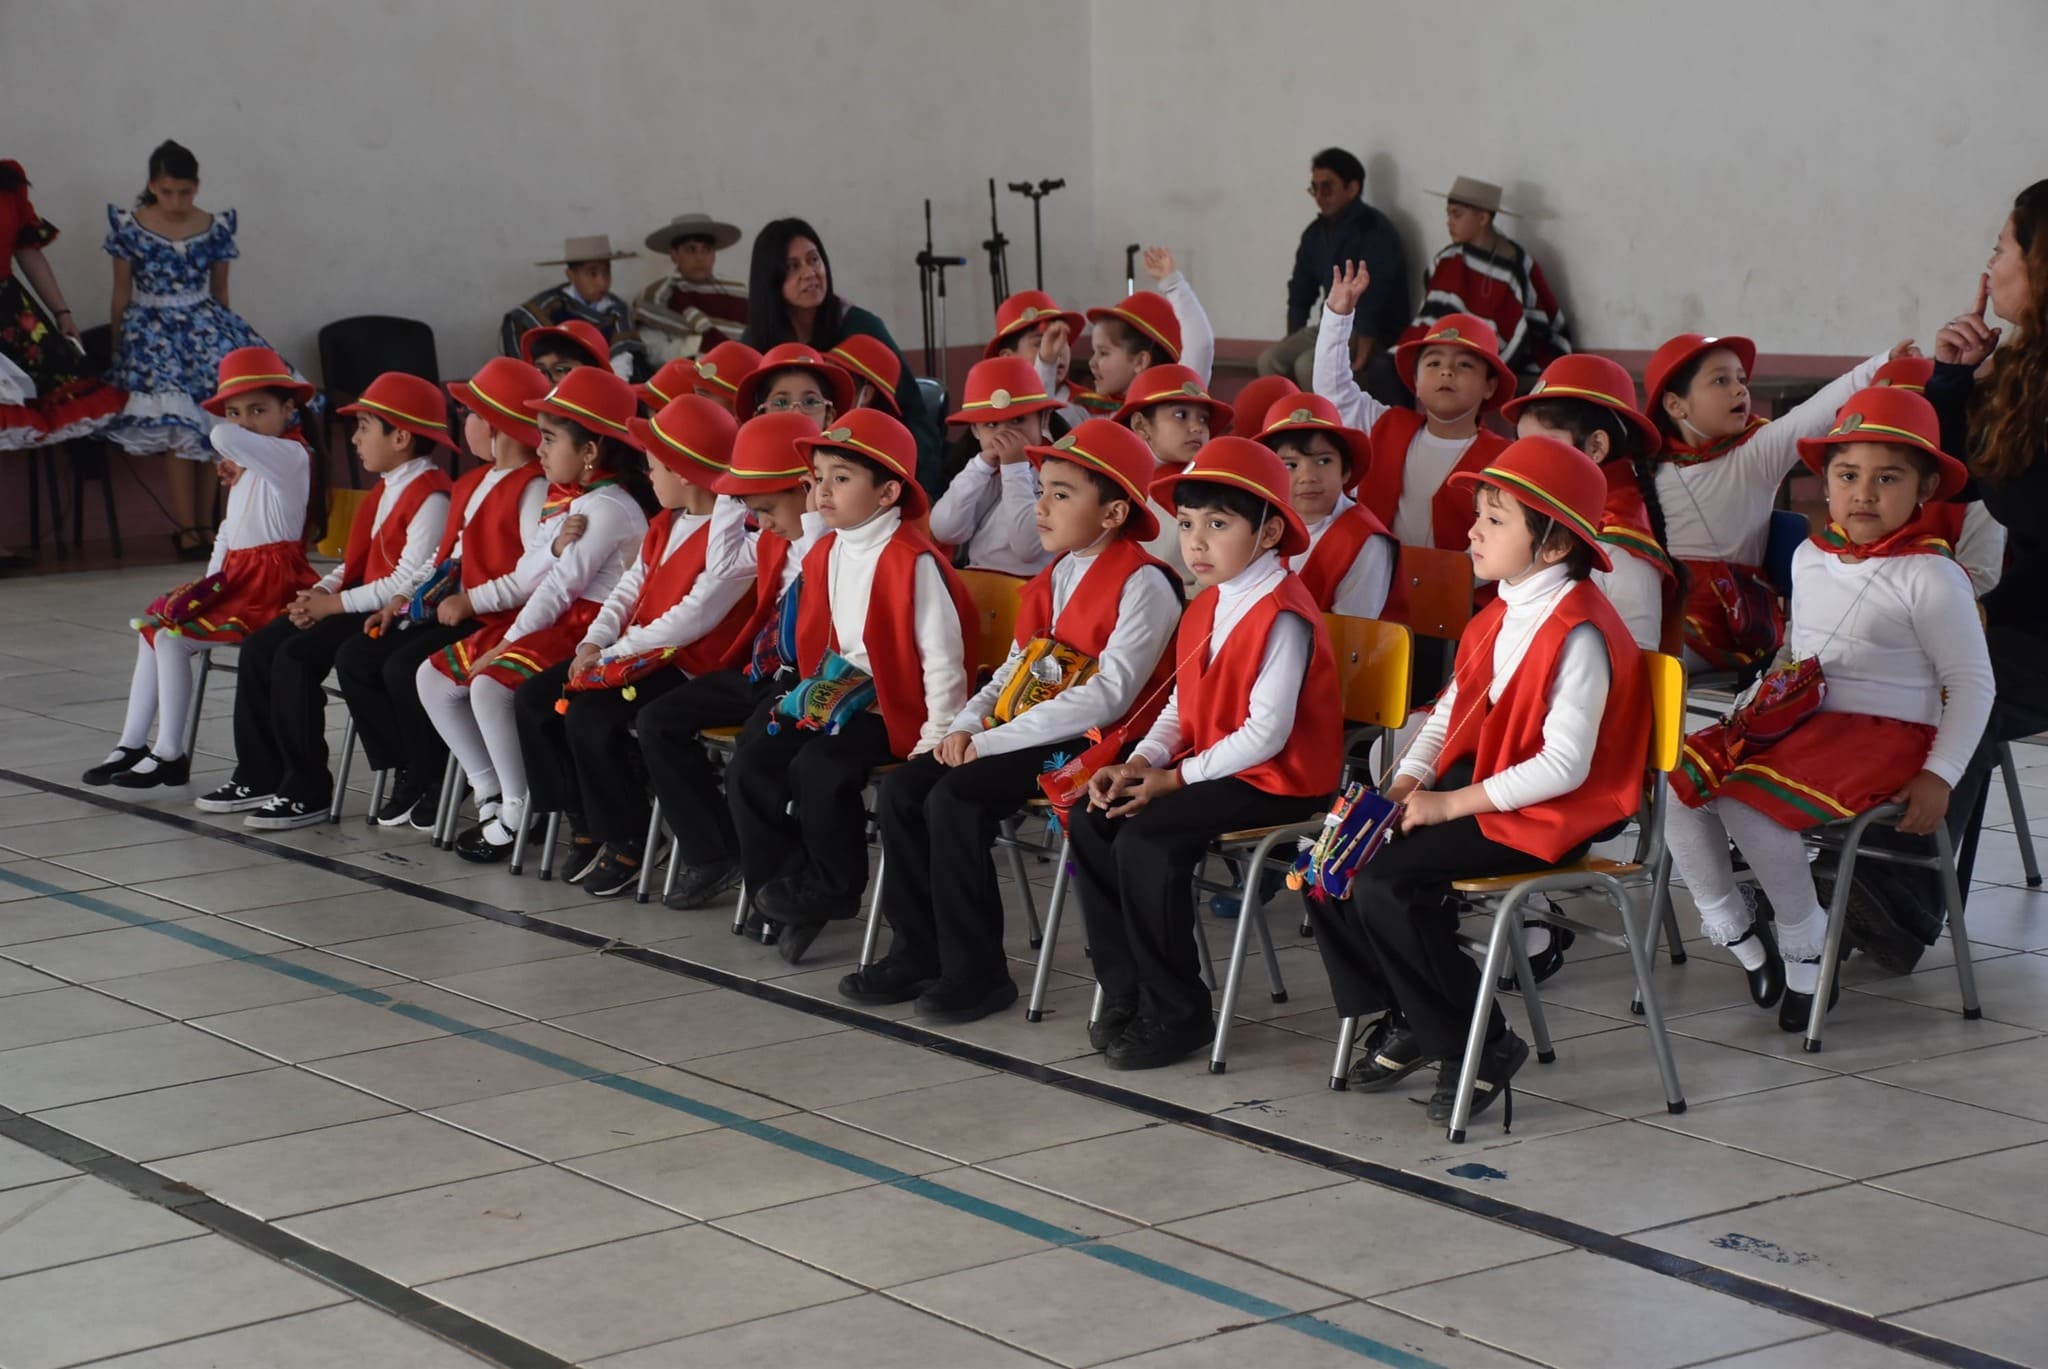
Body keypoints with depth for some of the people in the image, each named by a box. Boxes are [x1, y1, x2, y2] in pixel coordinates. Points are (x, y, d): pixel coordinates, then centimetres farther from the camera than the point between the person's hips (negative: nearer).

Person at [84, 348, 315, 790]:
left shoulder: (289, 456, -14)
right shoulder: (250, 466, 20)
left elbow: (222, 438, -31)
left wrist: (237, 460, -8)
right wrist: (211, 581, 9)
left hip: (269, 584, -10)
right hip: (235, 579, 10)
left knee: (172, 636, -17)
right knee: (152, 629, 8)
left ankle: (170, 755, -9)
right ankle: (132, 745, 10)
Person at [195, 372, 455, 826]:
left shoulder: (430, 497, -16)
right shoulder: (385, 489, 18)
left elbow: (411, 580, -22)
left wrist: (336, 603, -17)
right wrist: (322, 590, 0)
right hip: (361, 603, 10)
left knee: (296, 656, -24)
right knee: (259, 648, 1)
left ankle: (307, 792, -15)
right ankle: (259, 776, 7)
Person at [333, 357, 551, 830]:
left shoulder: (532, 489, -15)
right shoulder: (474, 483, 18)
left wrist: (470, 601, -22)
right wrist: (404, 597, 10)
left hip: (495, 619, -11)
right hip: (446, 609, 11)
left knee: (405, 668, -26)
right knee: (354, 657, 2)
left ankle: (434, 782, -6)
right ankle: (406, 772, 5)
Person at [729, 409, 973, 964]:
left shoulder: (914, 561, -19)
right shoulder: (825, 554, 7)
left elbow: (942, 654, -18)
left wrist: (935, 739, -19)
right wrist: (813, 691, 7)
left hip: (895, 706, -9)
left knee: (819, 767, -28)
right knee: (748, 768, -4)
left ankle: (834, 888, -6)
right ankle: (785, 886, 5)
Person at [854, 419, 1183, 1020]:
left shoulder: (1143, 583, -11)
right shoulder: (1054, 578, 18)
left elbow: (1107, 695, -20)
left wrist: (993, 741, -20)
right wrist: (966, 725, -3)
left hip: (1094, 744, -9)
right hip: (1022, 734, 9)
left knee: (955, 798, -25)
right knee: (901, 789, -5)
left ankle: (976, 974, -14)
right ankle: (919, 953, 4)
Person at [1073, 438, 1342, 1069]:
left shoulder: (1283, 618, -18)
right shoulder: (1204, 609, 13)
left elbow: (1265, 734, -23)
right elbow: (1180, 709, 14)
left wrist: (1175, 779, -19)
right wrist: (1138, 764, -4)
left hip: (1277, 781, -10)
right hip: (1211, 767, 10)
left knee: (1146, 837, -25)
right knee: (1091, 820, -3)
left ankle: (1176, 1013, -11)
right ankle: (1127, 992, 6)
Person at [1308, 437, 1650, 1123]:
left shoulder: (1578, 633, -18)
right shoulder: (1496, 618, 12)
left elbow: (1564, 765, -23)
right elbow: (1449, 714, 15)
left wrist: (1451, 804, -21)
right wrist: (1405, 785, -2)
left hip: (1541, 815, -9)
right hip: (1469, 789, 9)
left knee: (1386, 882, -25)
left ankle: (1480, 1045, -9)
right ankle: (1401, 1019, 11)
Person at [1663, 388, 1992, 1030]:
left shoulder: (1930, 575, -8)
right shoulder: (1809, 556, 12)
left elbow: (1971, 682, -6)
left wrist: (1939, 776, -13)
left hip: (1883, 735, -7)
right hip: (1798, 721, 7)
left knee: (1747, 797, -29)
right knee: (1682, 776, -14)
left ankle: (1805, 939, -7)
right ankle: (1733, 928, 2)